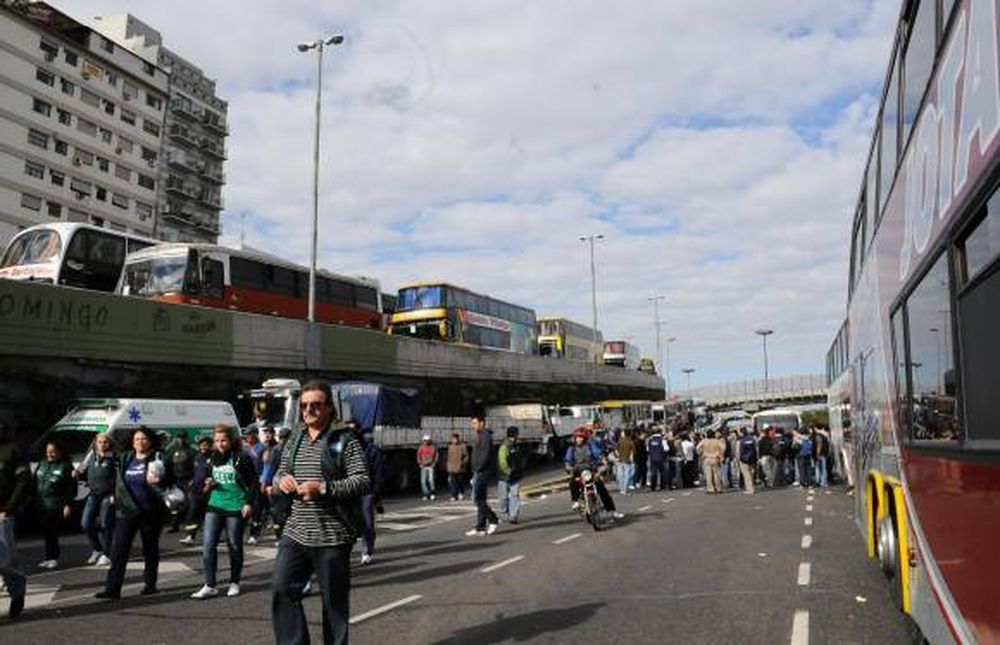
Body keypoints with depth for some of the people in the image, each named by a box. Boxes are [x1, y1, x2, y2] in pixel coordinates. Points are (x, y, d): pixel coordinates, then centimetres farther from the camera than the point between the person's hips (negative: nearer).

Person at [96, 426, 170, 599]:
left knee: (150, 548, 9)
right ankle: (113, 588, -2)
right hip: (126, 510, 4)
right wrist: (116, 496, 14)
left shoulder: (156, 459, -5)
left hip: (150, 511, -4)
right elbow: (119, 481, 23)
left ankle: (150, 583, 21)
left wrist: (157, 481, -26)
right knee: (119, 549, -3)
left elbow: (167, 482, -8)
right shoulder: (125, 459, 11)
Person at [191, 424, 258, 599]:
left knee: (234, 545, 6)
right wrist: (208, 484, -1)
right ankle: (209, 586, 2)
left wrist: (249, 503, -13)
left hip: (236, 507, -4)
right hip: (215, 506, 5)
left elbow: (254, 483, -7)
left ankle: (234, 583, 21)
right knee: (208, 544, -4)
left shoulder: (242, 458, -8)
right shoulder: (212, 459, 7)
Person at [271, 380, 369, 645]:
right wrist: (281, 480, -2)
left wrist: (323, 488, -22)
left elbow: (362, 481, -13)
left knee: (335, 601, 5)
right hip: (295, 532, 5)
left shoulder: (344, 439, -7)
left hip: (333, 536, -5)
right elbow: (280, 472, 22)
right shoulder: (296, 437, 12)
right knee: (281, 589, 0)